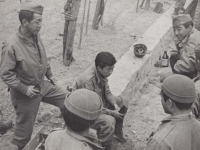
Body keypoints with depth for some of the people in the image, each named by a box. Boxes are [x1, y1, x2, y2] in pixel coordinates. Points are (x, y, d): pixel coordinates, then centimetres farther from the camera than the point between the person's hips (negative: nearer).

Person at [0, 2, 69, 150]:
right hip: (25, 93, -7)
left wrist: (50, 75, 9)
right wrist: (24, 88, -24)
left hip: (43, 85, 7)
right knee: (25, 128, 9)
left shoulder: (36, 37, -5)